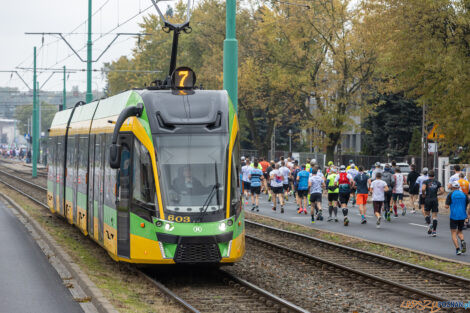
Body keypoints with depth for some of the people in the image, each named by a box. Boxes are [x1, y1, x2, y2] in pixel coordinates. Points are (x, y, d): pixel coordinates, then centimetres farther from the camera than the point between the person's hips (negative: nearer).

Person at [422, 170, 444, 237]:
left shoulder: (426, 182, -1)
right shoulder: (437, 182, 7)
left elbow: (423, 189, -19)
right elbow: (442, 191, 0)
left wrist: (424, 194, 0)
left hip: (428, 199, -2)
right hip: (435, 200, 2)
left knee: (426, 214, 15)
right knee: (434, 216, 4)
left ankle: (429, 224, -13)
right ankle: (434, 231, 0)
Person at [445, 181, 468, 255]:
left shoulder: (450, 194, -4)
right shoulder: (464, 194, 6)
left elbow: (447, 206, -7)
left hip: (454, 216, -3)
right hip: (462, 216, 3)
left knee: (454, 233, 3)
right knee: (459, 232, 19)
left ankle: (457, 248, -11)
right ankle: (462, 241, -12)